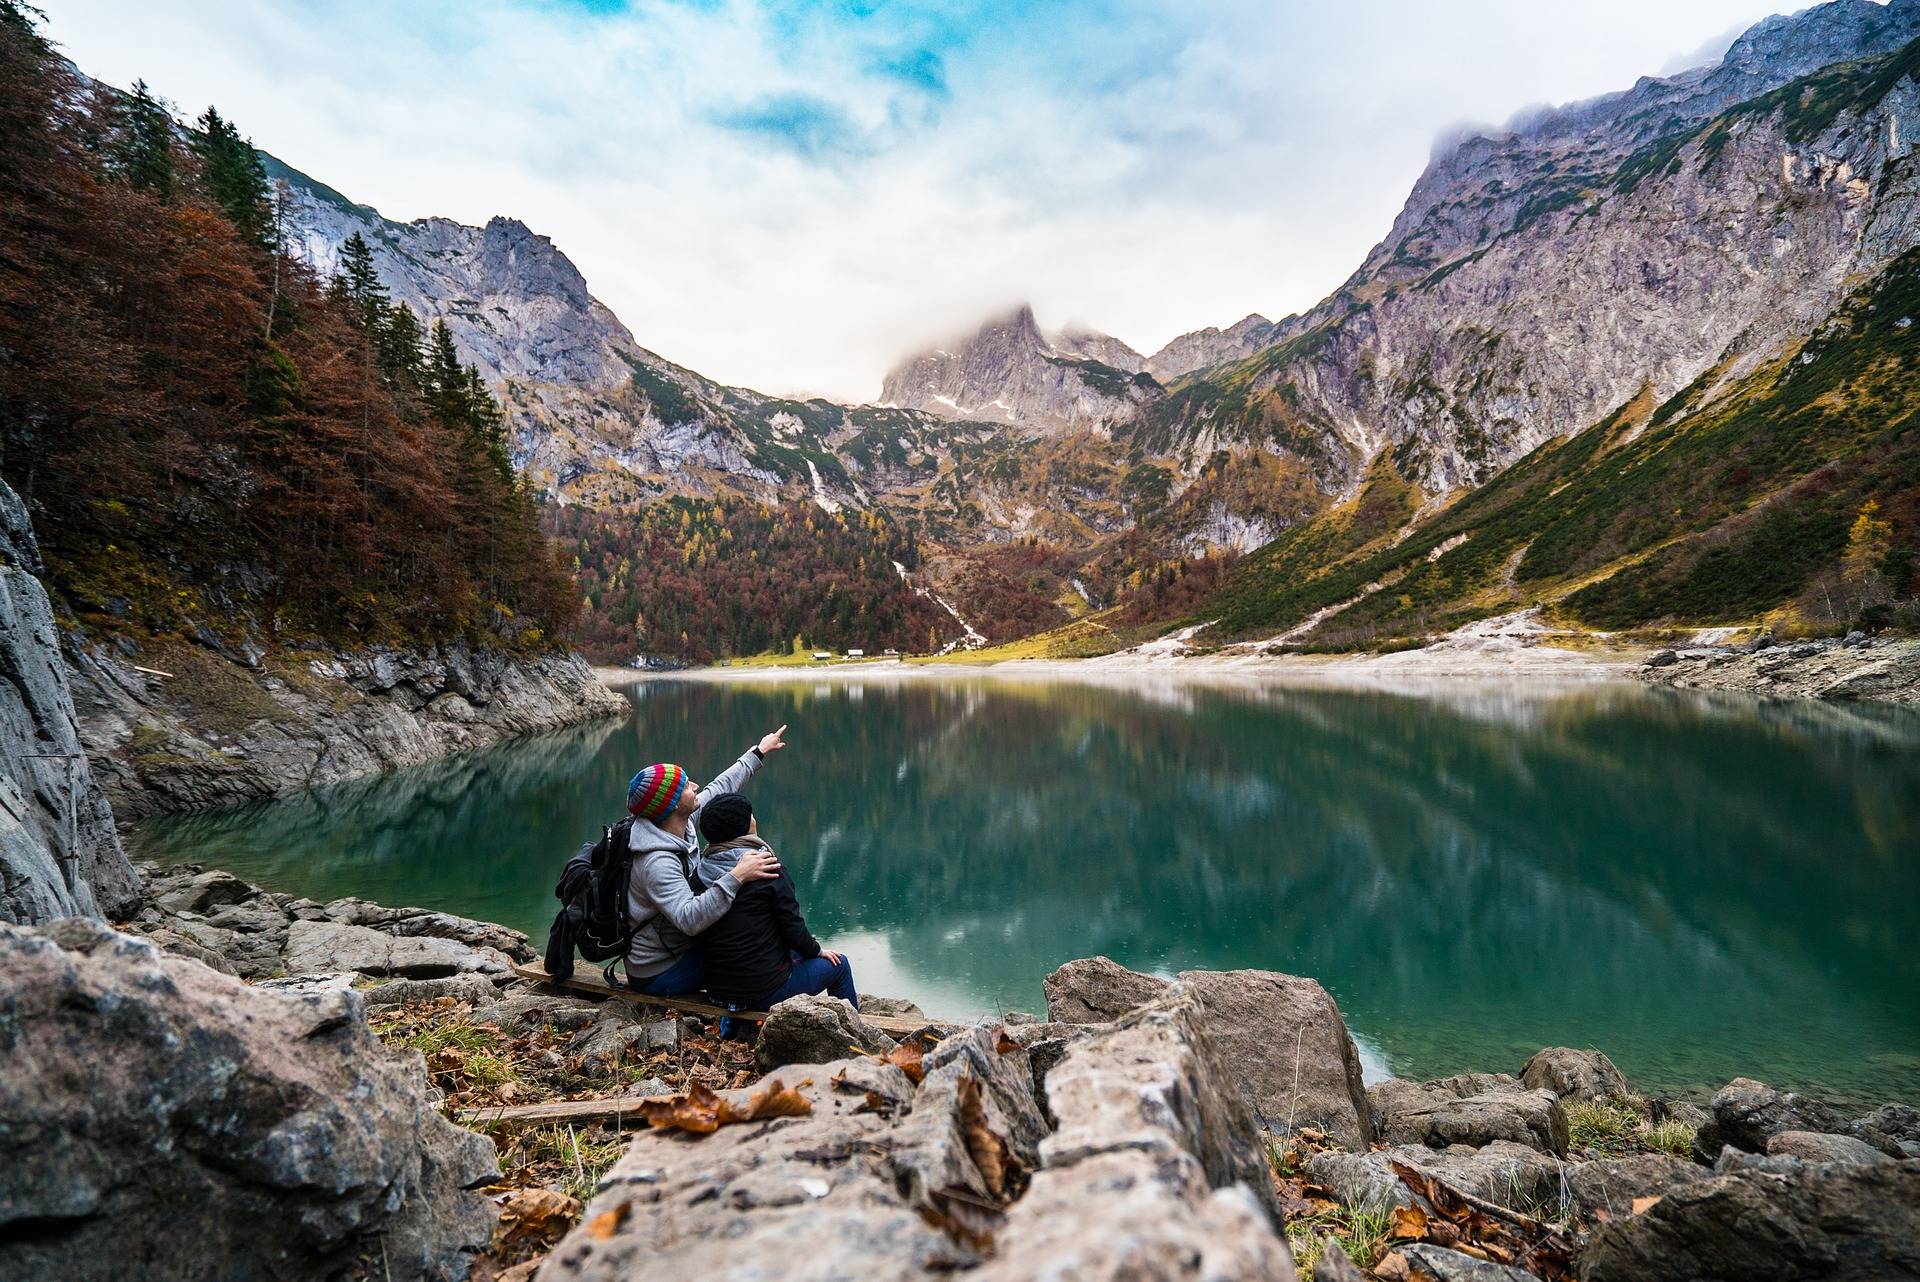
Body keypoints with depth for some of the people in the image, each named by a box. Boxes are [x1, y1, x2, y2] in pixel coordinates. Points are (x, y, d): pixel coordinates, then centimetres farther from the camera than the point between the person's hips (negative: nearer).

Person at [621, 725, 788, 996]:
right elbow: (689, 919, -44)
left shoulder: (680, 823, -5)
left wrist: (759, 752, 19)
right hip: (659, 976, -9)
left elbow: (720, 788, 9)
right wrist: (737, 877, -48)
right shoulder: (657, 863, -32)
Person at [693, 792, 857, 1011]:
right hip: (765, 990, -6)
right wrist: (817, 951, 8)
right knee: (839, 964, 17)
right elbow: (793, 926, -15)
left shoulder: (701, 870, -3)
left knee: (791, 952, 32)